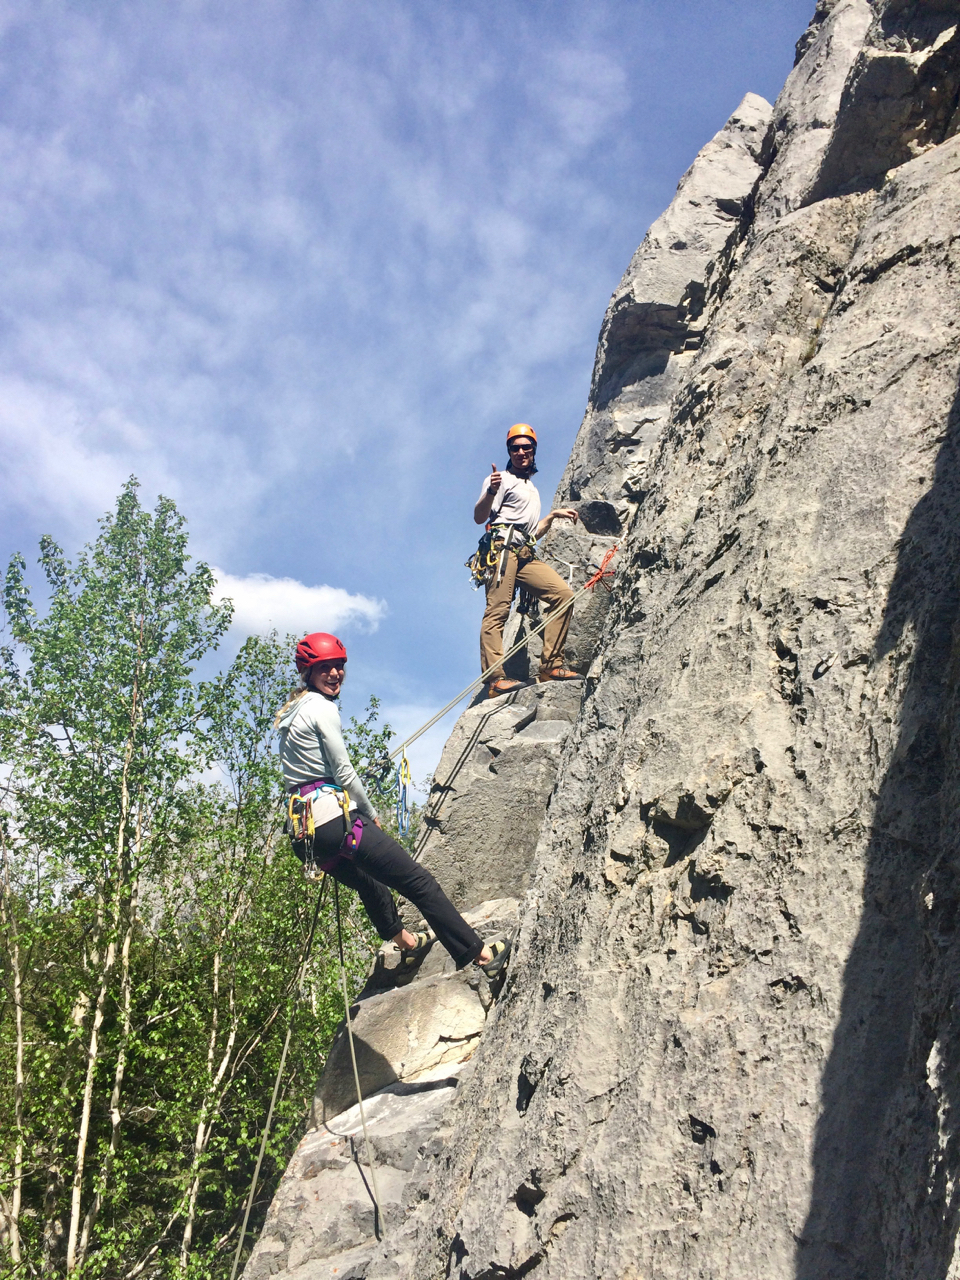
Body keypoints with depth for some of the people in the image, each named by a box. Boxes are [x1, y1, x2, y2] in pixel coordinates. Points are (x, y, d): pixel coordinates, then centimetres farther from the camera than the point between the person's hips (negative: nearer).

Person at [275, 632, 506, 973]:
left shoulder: (290, 713, 18)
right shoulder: (321, 708, -9)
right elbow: (343, 772, -10)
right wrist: (371, 813, 4)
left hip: (305, 828, 10)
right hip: (334, 817, -10)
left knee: (368, 882, 33)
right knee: (419, 881, -9)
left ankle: (404, 940, 52)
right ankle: (480, 954, -10)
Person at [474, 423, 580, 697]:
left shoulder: (532, 489, 34)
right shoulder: (503, 479, 9)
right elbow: (479, 517, -6)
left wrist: (553, 516, 28)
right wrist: (490, 492, -24)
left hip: (526, 554, 7)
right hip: (503, 546, -7)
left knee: (563, 594, -11)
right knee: (498, 609, -19)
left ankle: (551, 665, -12)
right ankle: (494, 678, -32)